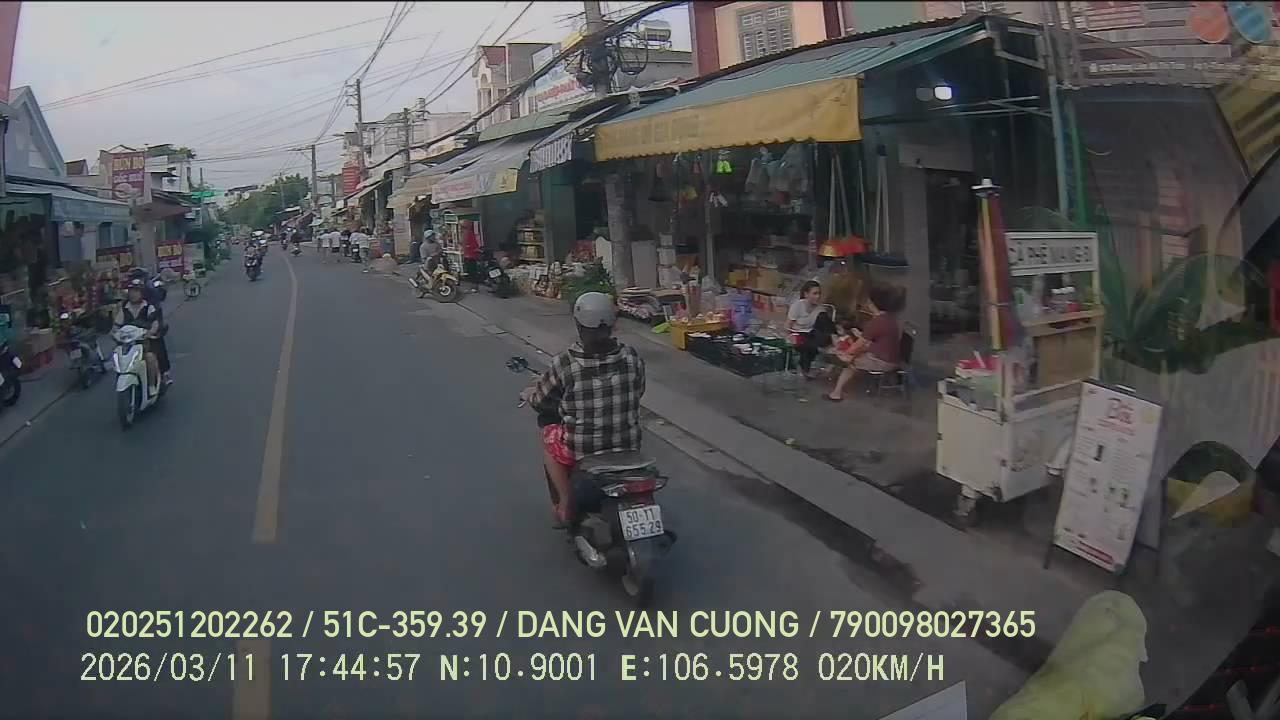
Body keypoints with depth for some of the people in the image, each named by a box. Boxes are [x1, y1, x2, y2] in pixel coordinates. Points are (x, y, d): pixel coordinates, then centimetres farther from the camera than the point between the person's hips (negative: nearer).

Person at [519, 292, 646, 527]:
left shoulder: (565, 364, -18)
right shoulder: (632, 358, -10)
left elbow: (540, 399, -3)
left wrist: (527, 394, 20)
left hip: (581, 452, -2)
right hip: (629, 447, 3)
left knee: (549, 435, 28)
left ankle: (566, 499, 18)